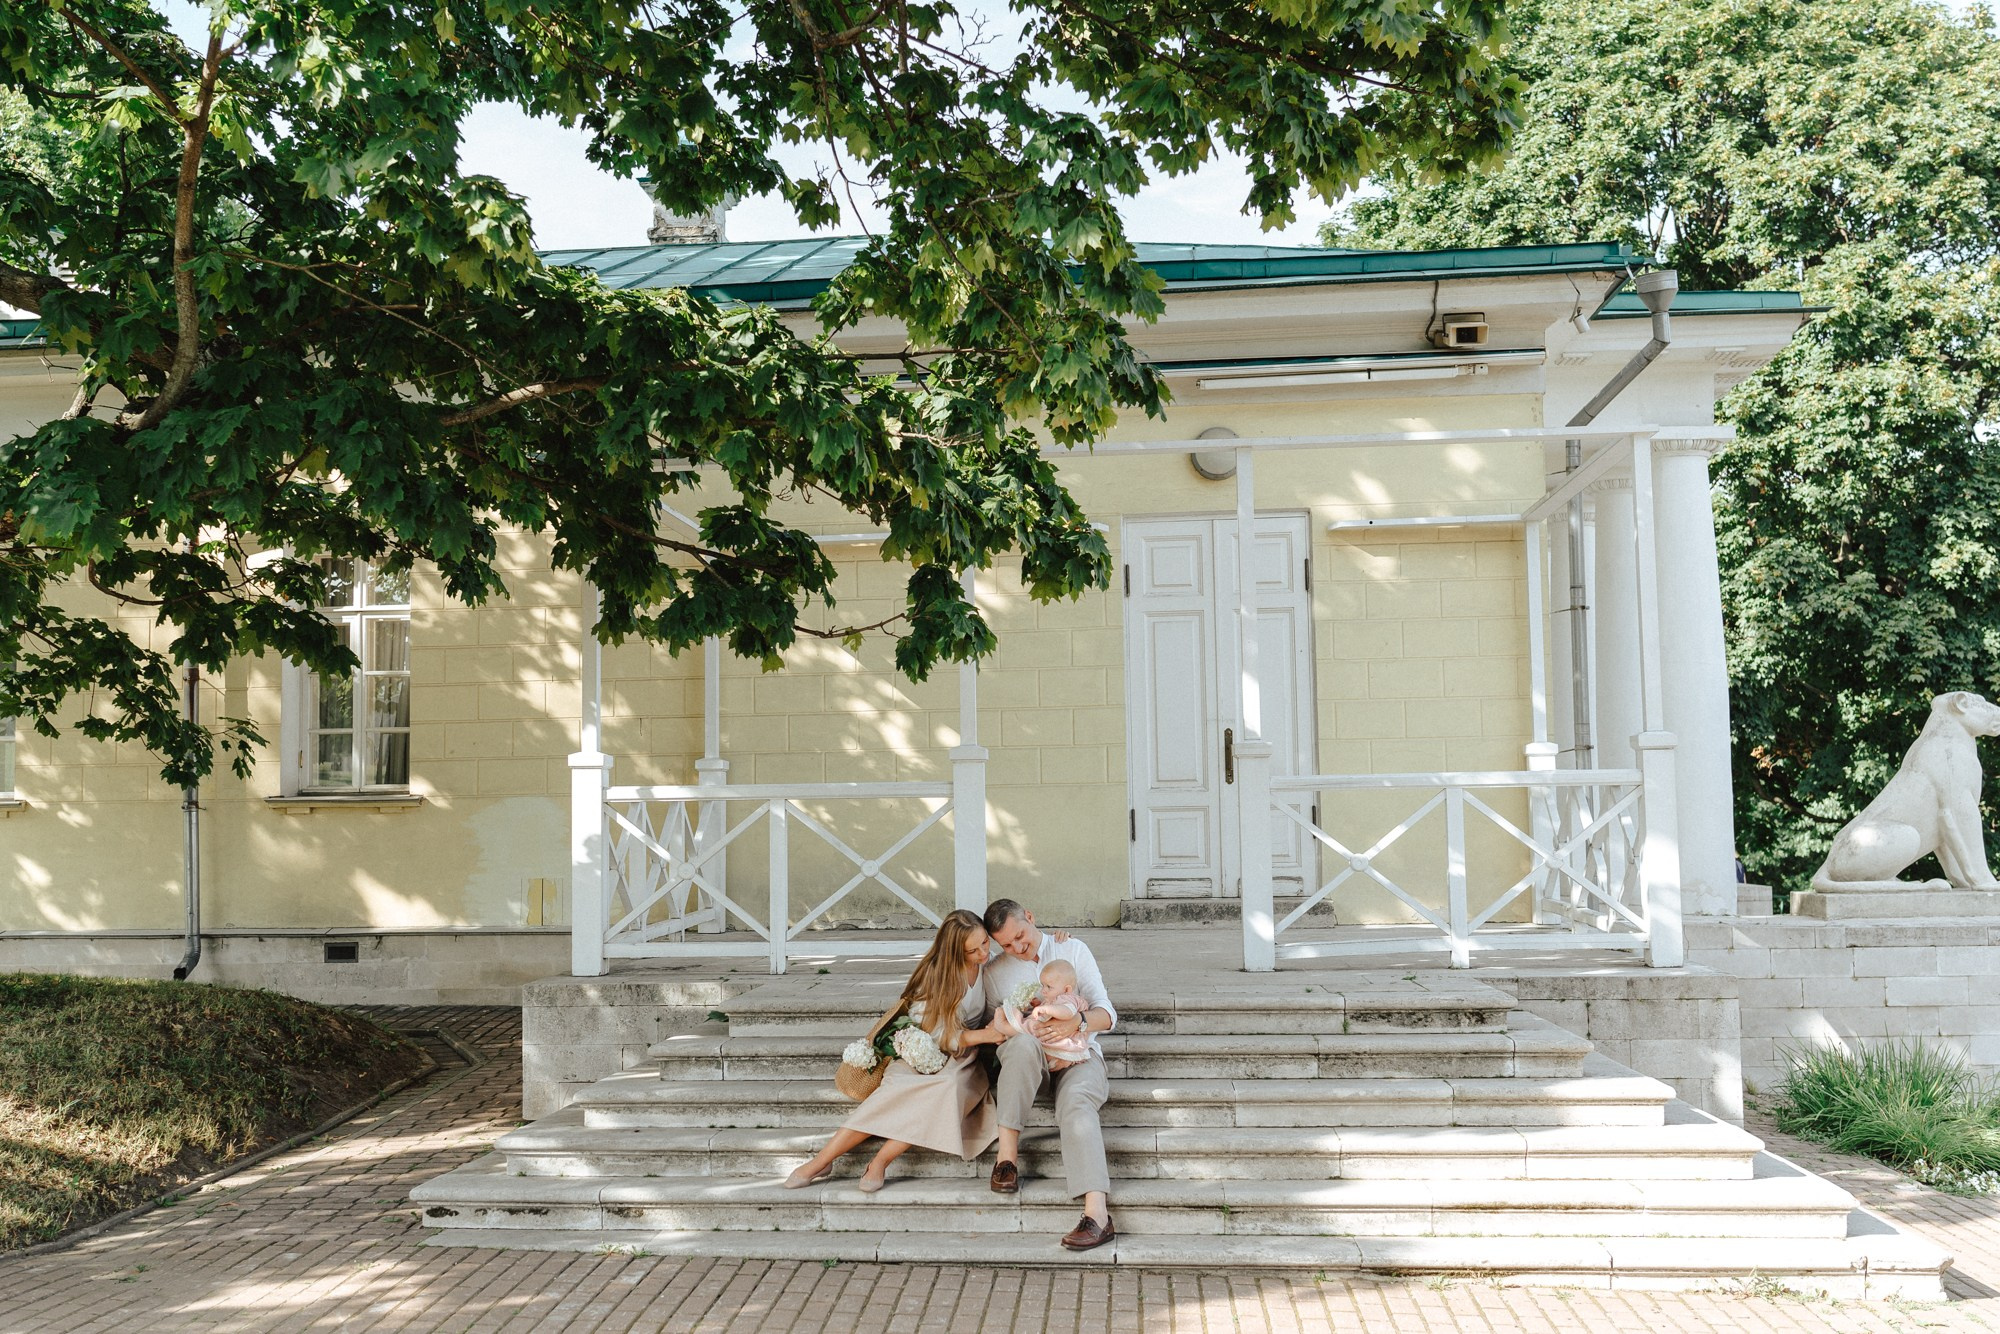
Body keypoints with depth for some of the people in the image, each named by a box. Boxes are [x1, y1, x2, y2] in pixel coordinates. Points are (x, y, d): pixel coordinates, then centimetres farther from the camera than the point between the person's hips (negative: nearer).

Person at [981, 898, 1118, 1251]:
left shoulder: (1073, 950, 10)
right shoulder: (995, 973, 14)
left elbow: (1107, 1014, 3)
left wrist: (1077, 1022, -20)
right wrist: (1021, 1025, -12)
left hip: (1078, 1054, -1)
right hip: (1028, 1062, 1)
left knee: (1075, 1102, -36)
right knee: (1023, 1041, -37)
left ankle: (1097, 1212, -52)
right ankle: (1007, 1152, -34)